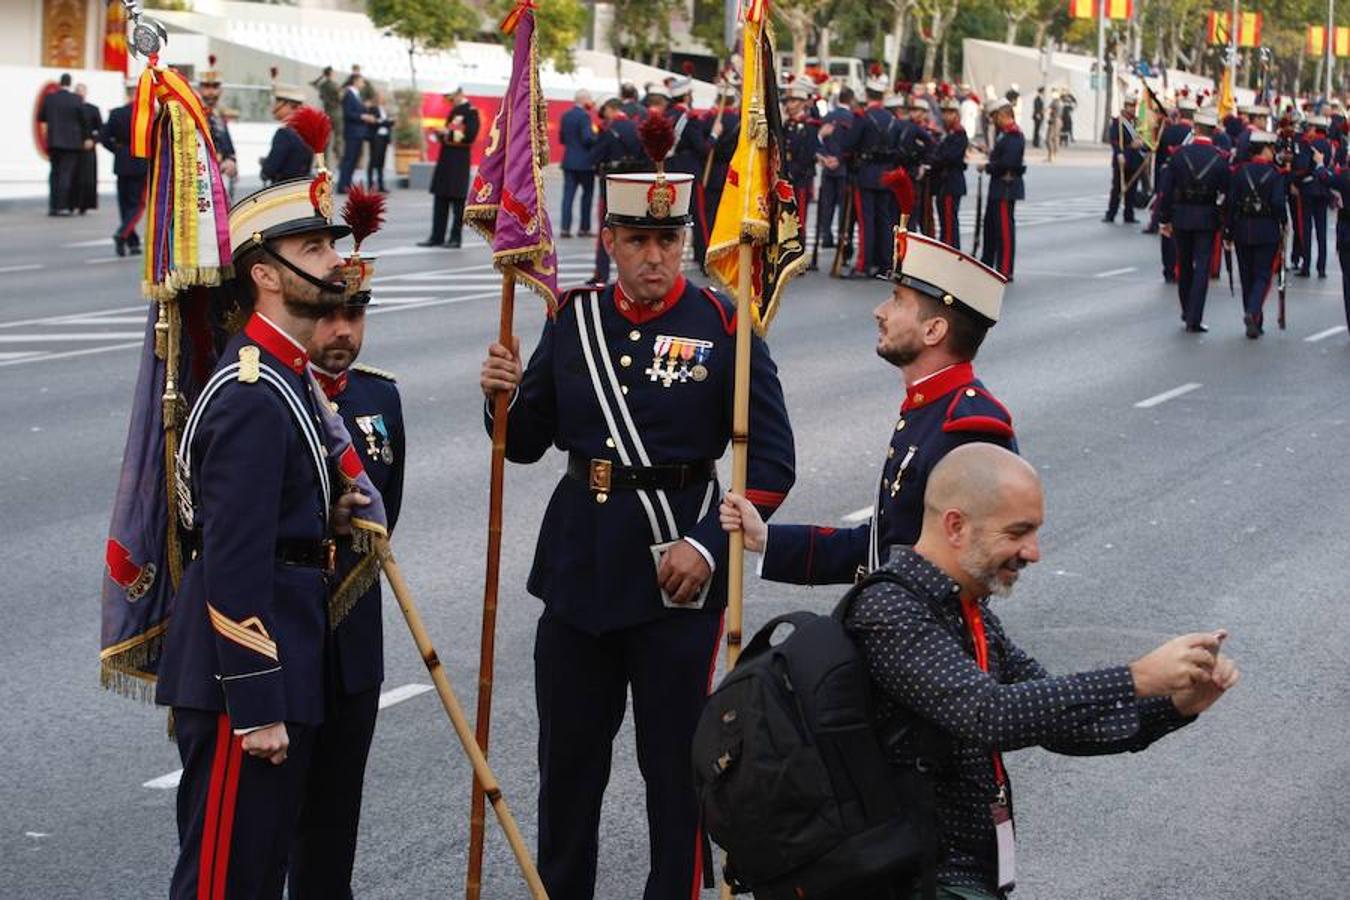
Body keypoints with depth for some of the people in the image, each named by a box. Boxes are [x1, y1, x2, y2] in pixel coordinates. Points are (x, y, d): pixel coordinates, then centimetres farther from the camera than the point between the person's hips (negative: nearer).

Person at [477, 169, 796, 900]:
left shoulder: (723, 326, -7)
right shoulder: (573, 318, 5)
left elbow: (772, 461, -8)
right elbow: (526, 442, 11)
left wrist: (709, 545, -18)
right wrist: (505, 395, -9)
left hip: (677, 569, -4)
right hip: (578, 562, 4)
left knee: (676, 757, 4)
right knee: (567, 753, 14)